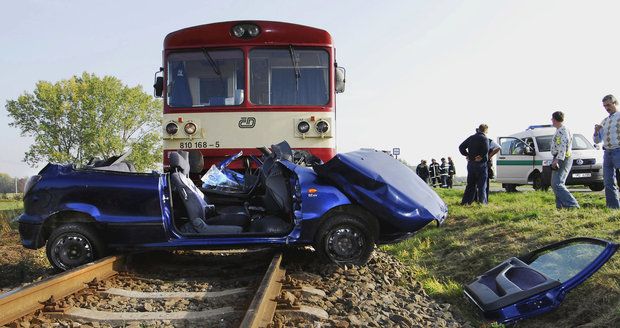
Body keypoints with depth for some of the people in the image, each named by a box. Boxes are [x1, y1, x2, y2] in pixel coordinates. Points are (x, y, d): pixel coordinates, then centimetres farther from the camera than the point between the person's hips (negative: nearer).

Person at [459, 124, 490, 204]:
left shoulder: (471, 137, 11)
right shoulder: (484, 138, -9)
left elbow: (461, 147, 10)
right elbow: (486, 150, -25)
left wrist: (467, 155, 7)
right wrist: (481, 156, -10)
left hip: (471, 164, 6)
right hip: (480, 164, -6)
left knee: (470, 184, 13)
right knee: (481, 185, 0)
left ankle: (465, 201, 11)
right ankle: (482, 202, 0)